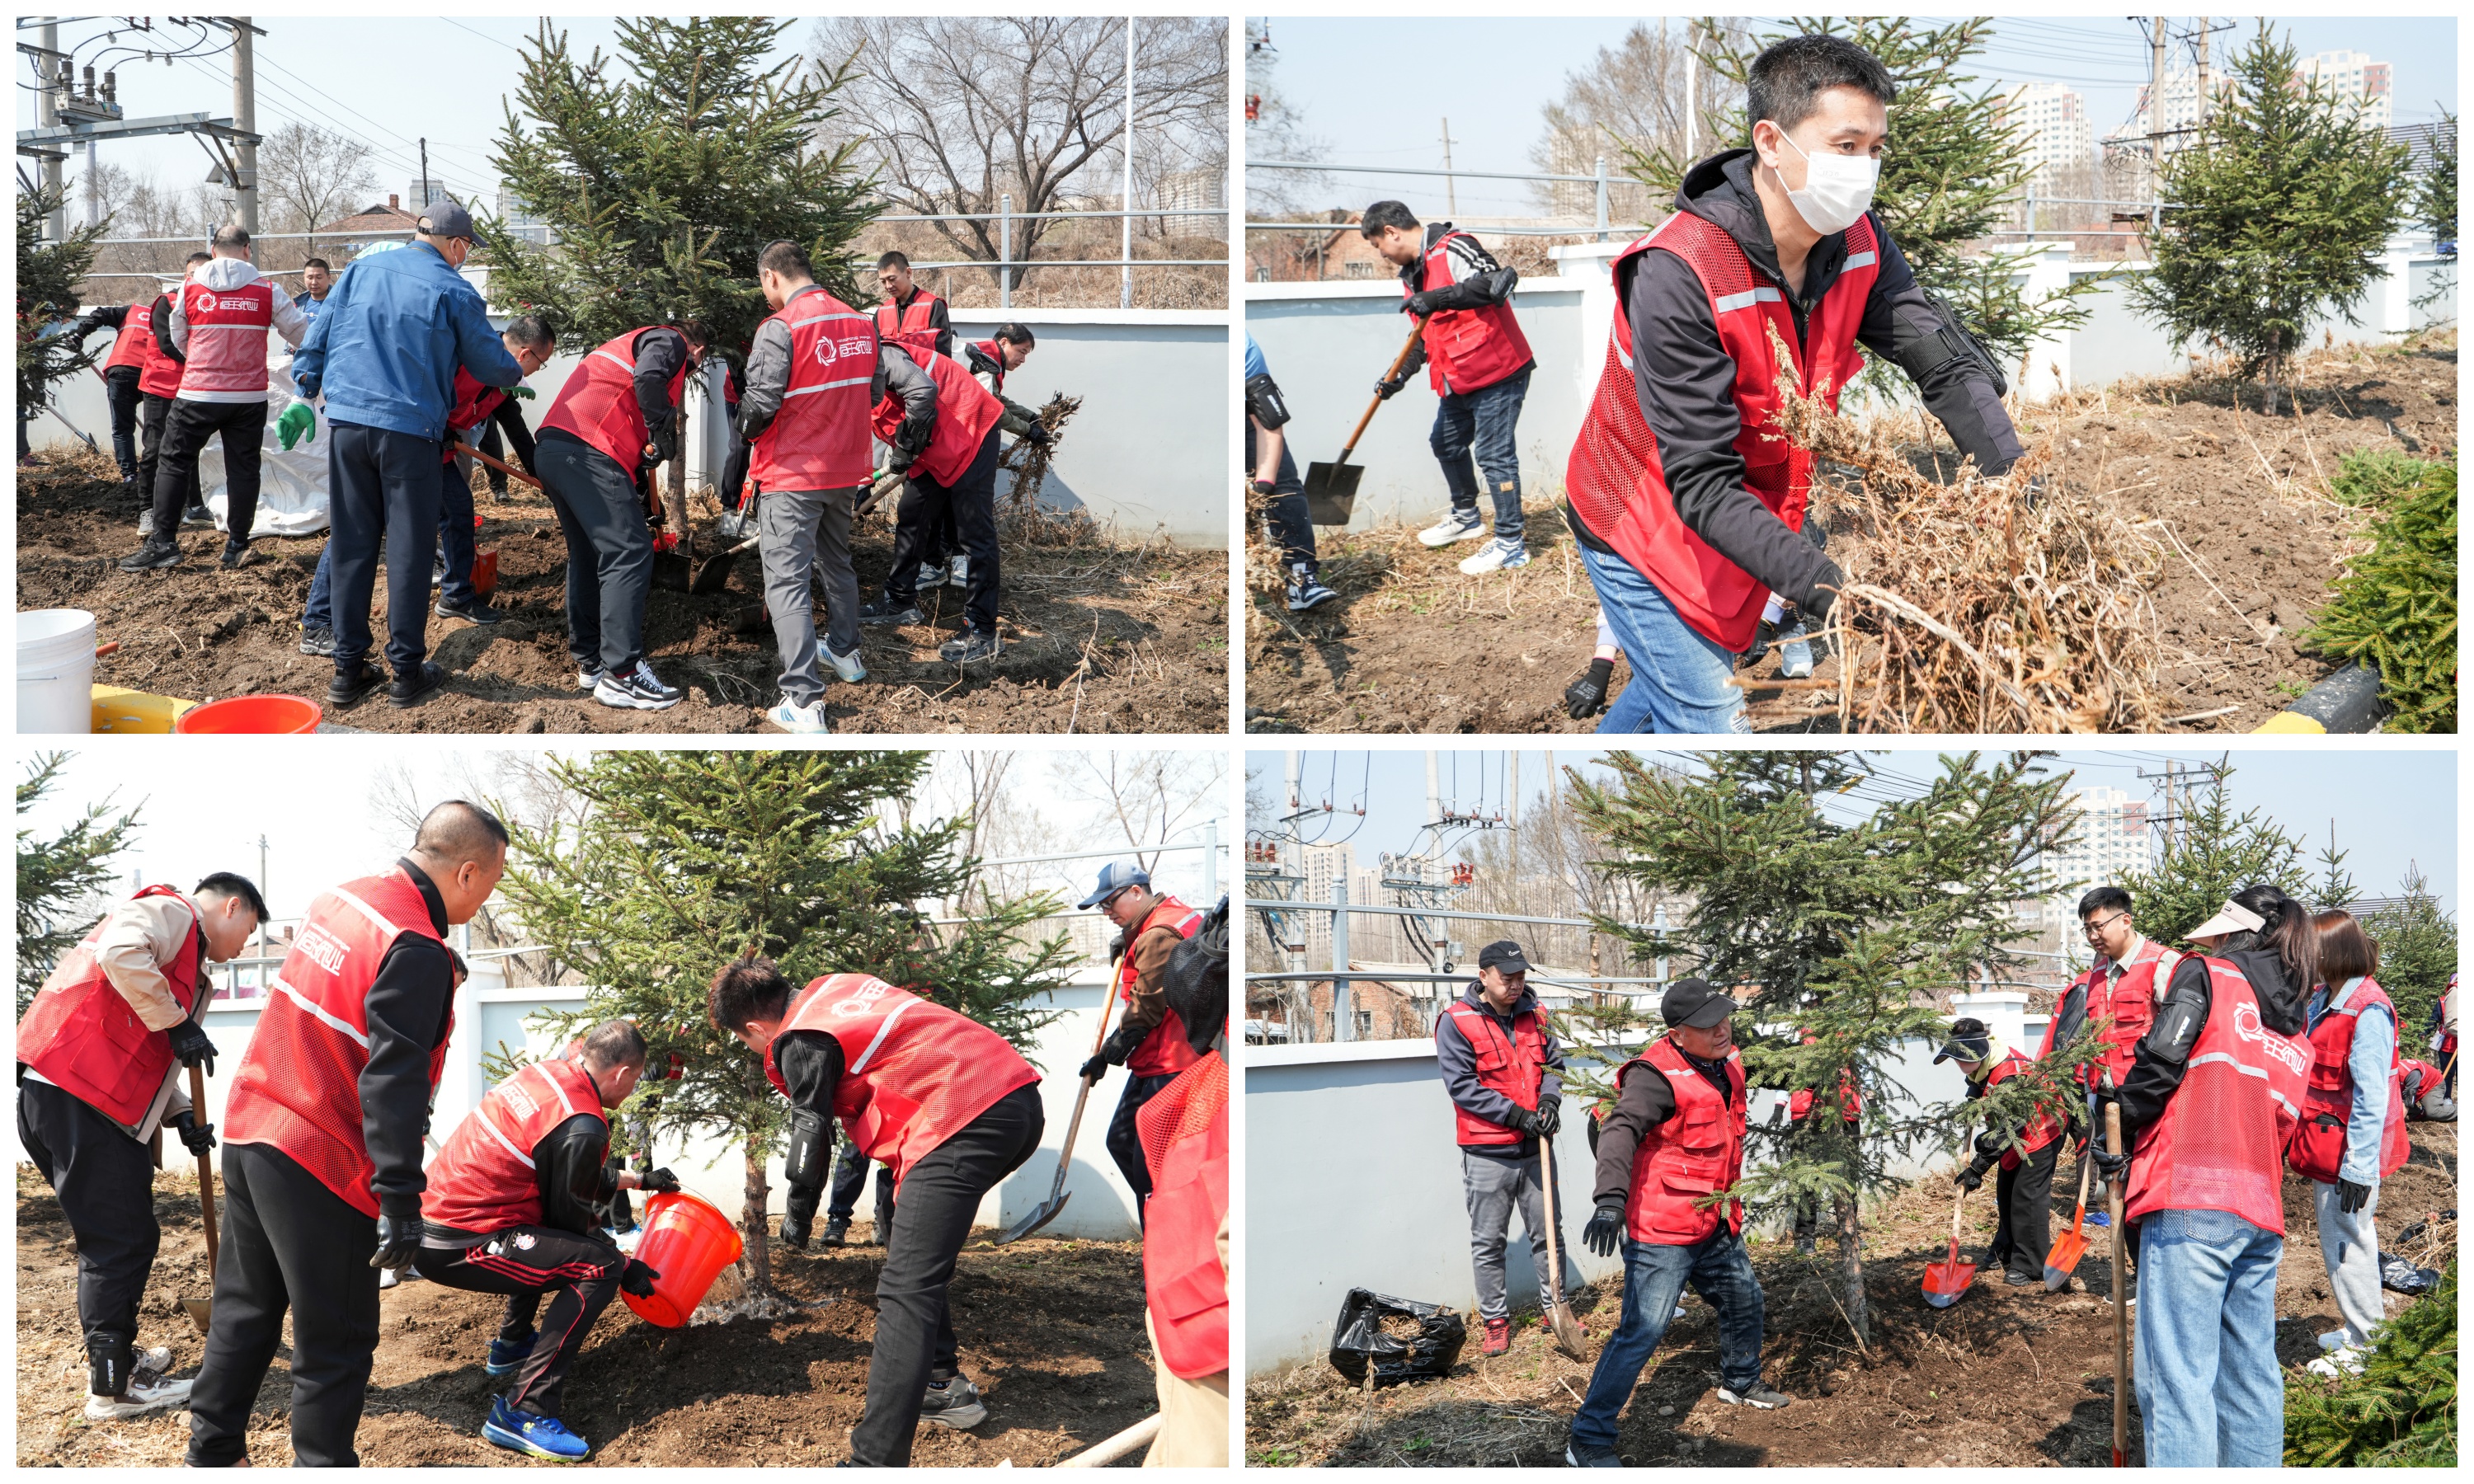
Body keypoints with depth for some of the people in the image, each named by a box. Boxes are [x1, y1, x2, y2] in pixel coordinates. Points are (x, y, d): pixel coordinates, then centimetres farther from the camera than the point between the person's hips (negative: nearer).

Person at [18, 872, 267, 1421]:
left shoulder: (185, 960, 28)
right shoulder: (169, 912, -3)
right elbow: (119, 953, -25)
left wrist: (182, 1115, 17)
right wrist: (177, 1023, -16)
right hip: (73, 1093, -10)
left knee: (117, 1236, 21)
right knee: (121, 1239, -4)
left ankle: (114, 1357, 34)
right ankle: (113, 1387, 2)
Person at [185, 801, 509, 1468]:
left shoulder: (338, 900, 6)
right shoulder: (418, 951, -20)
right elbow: (393, 1078, -25)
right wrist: (400, 1197, -25)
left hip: (248, 1131, 9)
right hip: (321, 1166, -9)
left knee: (245, 1312, 22)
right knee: (335, 1344, 4)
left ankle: (211, 1452, 32)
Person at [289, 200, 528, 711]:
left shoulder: (361, 270, 9)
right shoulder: (454, 292, -3)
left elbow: (317, 337, 13)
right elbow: (491, 364, 7)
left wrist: (305, 395, 23)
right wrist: (516, 374, 28)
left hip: (346, 421, 4)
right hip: (409, 430, -4)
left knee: (350, 547, 9)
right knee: (409, 549, 4)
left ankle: (348, 669, 13)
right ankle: (406, 671, 8)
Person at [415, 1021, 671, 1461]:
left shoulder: (548, 1074, 8)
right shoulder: (582, 1128, -19)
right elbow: (571, 1219, -7)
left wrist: (640, 1181, 37)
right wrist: (626, 1268, 8)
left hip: (432, 1212, 10)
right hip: (456, 1246, -10)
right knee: (600, 1266, -14)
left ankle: (513, 1343, 40)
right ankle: (524, 1413, -17)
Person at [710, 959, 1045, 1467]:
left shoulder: (799, 1041, -1)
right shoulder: (833, 987, 24)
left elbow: (812, 1130, 3)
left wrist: (798, 1214, 19)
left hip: (962, 1118, -10)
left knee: (905, 1291, -15)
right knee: (918, 1260, 28)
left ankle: (875, 1462, -22)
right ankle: (944, 1383, 35)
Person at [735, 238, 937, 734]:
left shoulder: (779, 329, -17)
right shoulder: (860, 323, 4)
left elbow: (760, 402, -21)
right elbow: (895, 388, 4)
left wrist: (745, 431, 1)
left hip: (791, 477, -7)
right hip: (846, 472, 7)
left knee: (786, 582, -6)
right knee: (837, 564, 27)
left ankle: (804, 701, -14)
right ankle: (845, 652, 46)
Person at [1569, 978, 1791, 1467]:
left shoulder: (1727, 1062, 4)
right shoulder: (1659, 1075, -24)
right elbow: (1621, 1129, -39)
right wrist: (1611, 1197, -51)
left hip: (1717, 1229, 9)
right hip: (1663, 1234, -9)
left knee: (1745, 1300, 26)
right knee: (1642, 1331, -13)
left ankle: (1740, 1382, 55)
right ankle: (1589, 1441, -7)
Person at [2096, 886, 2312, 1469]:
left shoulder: (2204, 974, 4)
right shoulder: (2298, 1036, 24)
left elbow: (2160, 1062, -8)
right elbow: (2279, 1125, 20)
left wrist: (2117, 1133, 7)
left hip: (2190, 1202, -7)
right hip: (2261, 1212, 7)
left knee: (2177, 1376, -11)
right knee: (2251, 1373, 13)